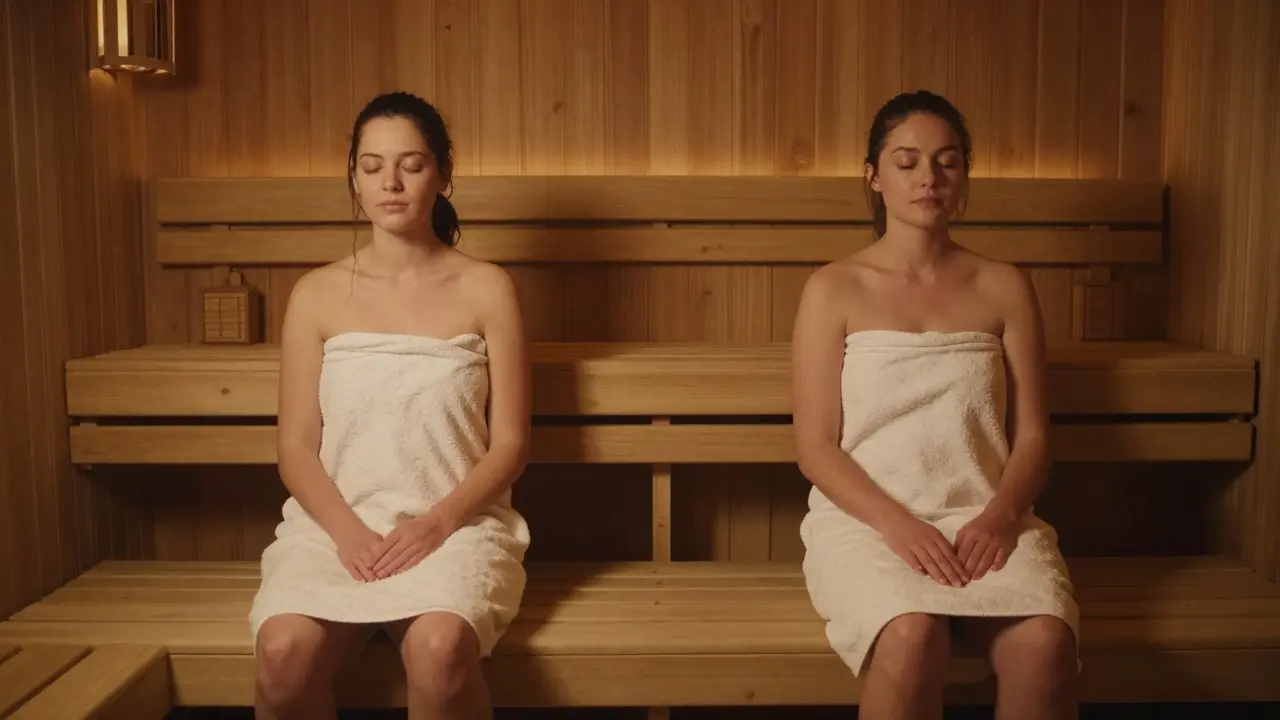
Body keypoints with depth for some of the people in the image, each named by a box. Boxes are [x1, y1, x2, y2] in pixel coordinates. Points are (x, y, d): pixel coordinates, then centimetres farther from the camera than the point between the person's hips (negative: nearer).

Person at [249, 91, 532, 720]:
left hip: (454, 523, -1)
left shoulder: (486, 289, 4)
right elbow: (296, 447, 5)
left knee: (439, 648, -33)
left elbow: (509, 444, 2)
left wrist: (438, 522, -13)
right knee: (284, 652, -29)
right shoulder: (317, 294, 8)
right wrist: (347, 531, -12)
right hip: (336, 523, 2)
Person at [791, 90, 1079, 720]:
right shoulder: (833, 289, 5)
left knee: (1044, 641, -30)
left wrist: (1001, 514, -10)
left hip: (985, 518, 2)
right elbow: (815, 446, 0)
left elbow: (1030, 436, 10)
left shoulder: (1004, 288, 13)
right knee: (912, 635, -34)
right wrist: (897, 524, -15)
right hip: (866, 519, -2)